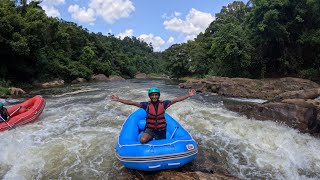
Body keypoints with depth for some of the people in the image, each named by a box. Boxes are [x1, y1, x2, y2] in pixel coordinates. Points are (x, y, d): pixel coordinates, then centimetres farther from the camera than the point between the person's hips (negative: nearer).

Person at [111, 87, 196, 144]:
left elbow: (176, 99, -7)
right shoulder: (146, 105, -11)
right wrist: (118, 99, -19)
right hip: (150, 129, -1)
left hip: (161, 130, 2)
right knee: (142, 140, -29)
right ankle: (150, 139, 6)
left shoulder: (163, 103, -9)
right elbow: (131, 102, -13)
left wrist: (188, 95, -11)